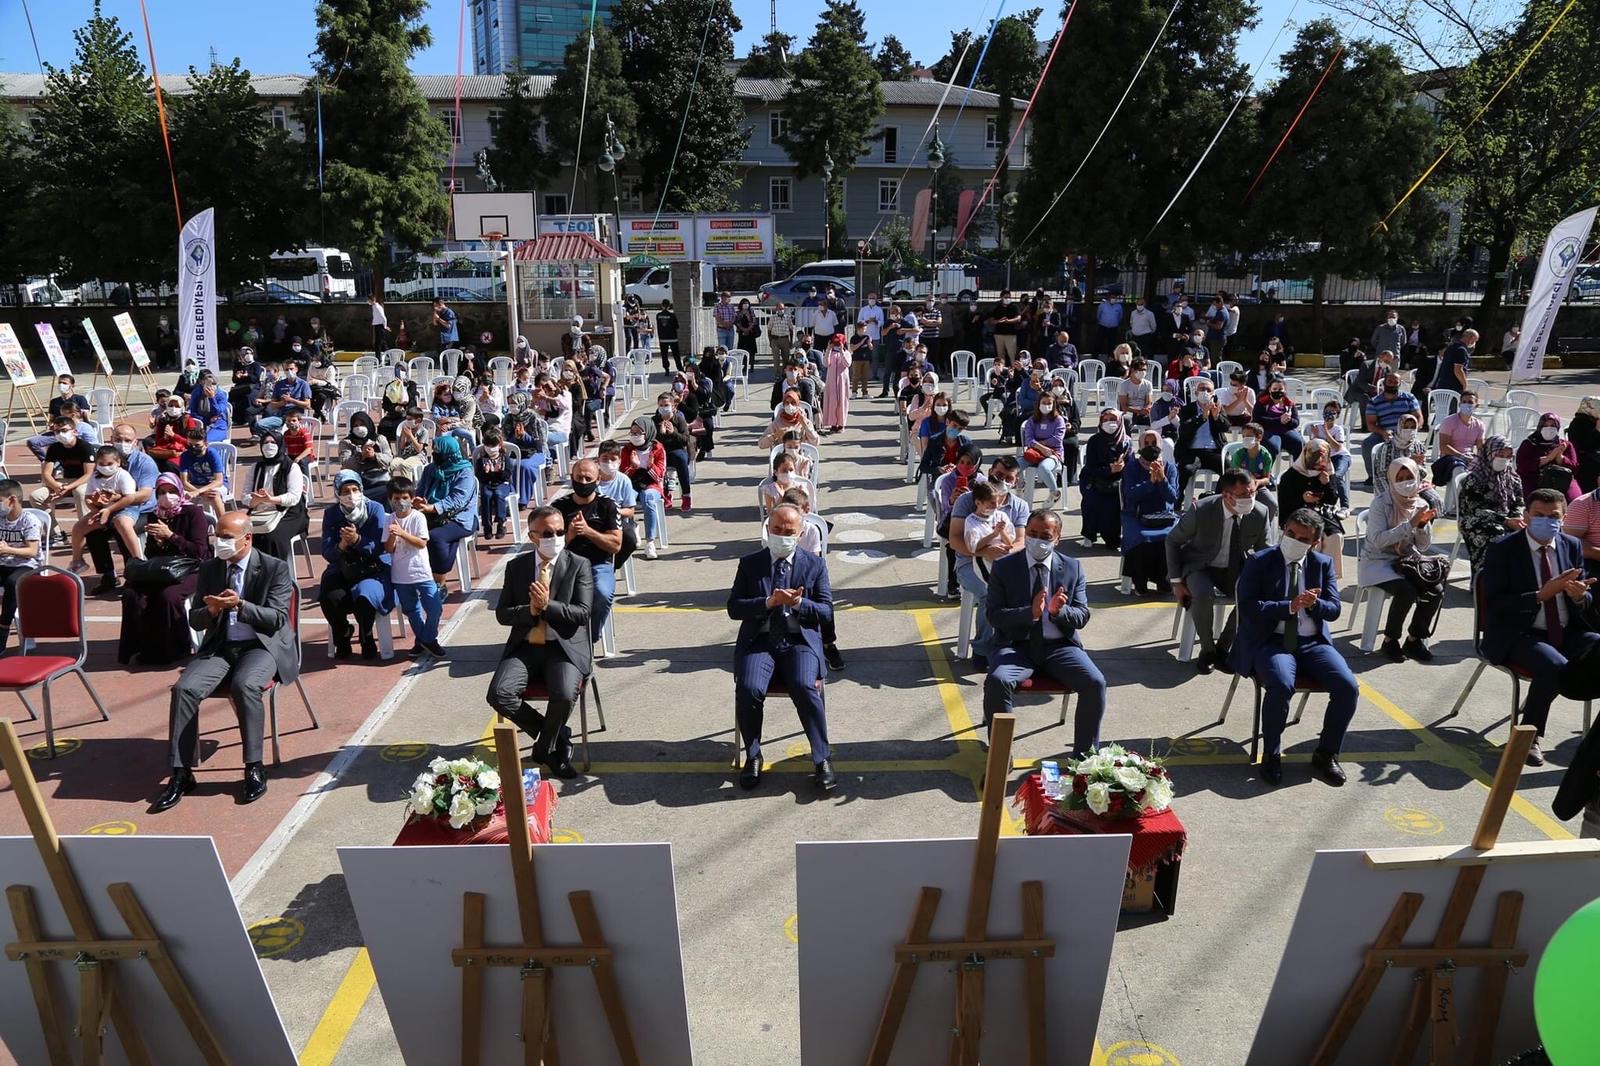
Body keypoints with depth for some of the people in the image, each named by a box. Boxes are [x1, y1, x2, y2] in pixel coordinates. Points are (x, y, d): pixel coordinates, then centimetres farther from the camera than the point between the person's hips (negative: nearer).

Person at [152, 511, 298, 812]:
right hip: (220, 646, 5)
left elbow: (277, 619, -9)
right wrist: (211, 610, -13)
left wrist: (239, 605, -24)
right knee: (184, 689, -22)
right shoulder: (209, 569, 11)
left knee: (244, 685, -34)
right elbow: (194, 620, 11)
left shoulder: (276, 568, -3)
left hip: (263, 645, -4)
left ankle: (254, 768, -22)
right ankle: (181, 773, -13)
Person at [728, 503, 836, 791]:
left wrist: (798, 603, -14)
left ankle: (822, 759, -13)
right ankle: (753, 756, -4)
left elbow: (826, 611, 5)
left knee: (805, 687, -29)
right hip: (759, 641, 1)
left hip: (800, 641, -1)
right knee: (749, 689, -27)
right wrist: (769, 602, -12)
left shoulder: (815, 564, 10)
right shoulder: (750, 563, 11)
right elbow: (734, 608, 3)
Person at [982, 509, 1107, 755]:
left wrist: (1059, 611, -19)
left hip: (1060, 646, 2)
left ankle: (1084, 754, -3)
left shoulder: (1072, 568, 7)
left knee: (1095, 682, -22)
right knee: (996, 681, -30)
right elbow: (993, 615, -5)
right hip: (1017, 645, -2)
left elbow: (1082, 617, 5)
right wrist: (1030, 613, -22)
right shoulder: (1003, 568, 2)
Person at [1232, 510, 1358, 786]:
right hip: (1271, 642, -4)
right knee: (1281, 686, -33)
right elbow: (1248, 607, -11)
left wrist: (1314, 604, -17)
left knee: (1348, 687, -20)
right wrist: (1290, 606, -22)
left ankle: (1325, 755, 1)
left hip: (1313, 643, 4)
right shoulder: (1259, 562, -1)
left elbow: (1334, 609, 5)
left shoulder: (1323, 564, 10)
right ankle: (1272, 756, -11)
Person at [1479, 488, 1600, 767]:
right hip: (1518, 636, -5)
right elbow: (1494, 605, -13)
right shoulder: (1502, 549, -7)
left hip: (1568, 634, 5)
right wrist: (1541, 595, -23)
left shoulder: (1572, 546, 10)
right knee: (1554, 665, -32)